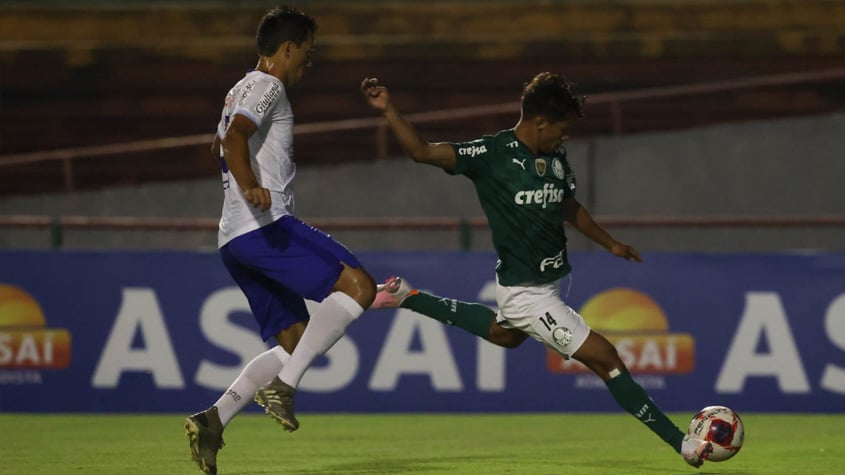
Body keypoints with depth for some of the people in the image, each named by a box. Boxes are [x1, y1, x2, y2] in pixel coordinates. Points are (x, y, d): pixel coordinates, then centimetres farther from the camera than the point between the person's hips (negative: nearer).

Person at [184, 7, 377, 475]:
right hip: (265, 224, -10)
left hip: (235, 241, 10)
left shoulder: (241, 90, 27)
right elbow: (234, 137, -21)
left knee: (295, 342, 9)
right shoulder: (266, 86, -3)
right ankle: (283, 385, -23)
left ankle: (212, 420, -4)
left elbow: (222, 143, 46)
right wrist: (251, 187, -38)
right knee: (357, 285, -17)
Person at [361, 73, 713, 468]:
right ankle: (682, 444, -5)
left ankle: (407, 299, 44)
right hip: (527, 292, -9)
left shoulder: (555, 157, 0)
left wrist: (610, 244, 19)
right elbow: (422, 151, -25)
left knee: (504, 334, 38)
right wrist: (388, 110, -36)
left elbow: (569, 206, 17)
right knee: (605, 358, -9)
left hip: (548, 281, 9)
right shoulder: (491, 154, -21)